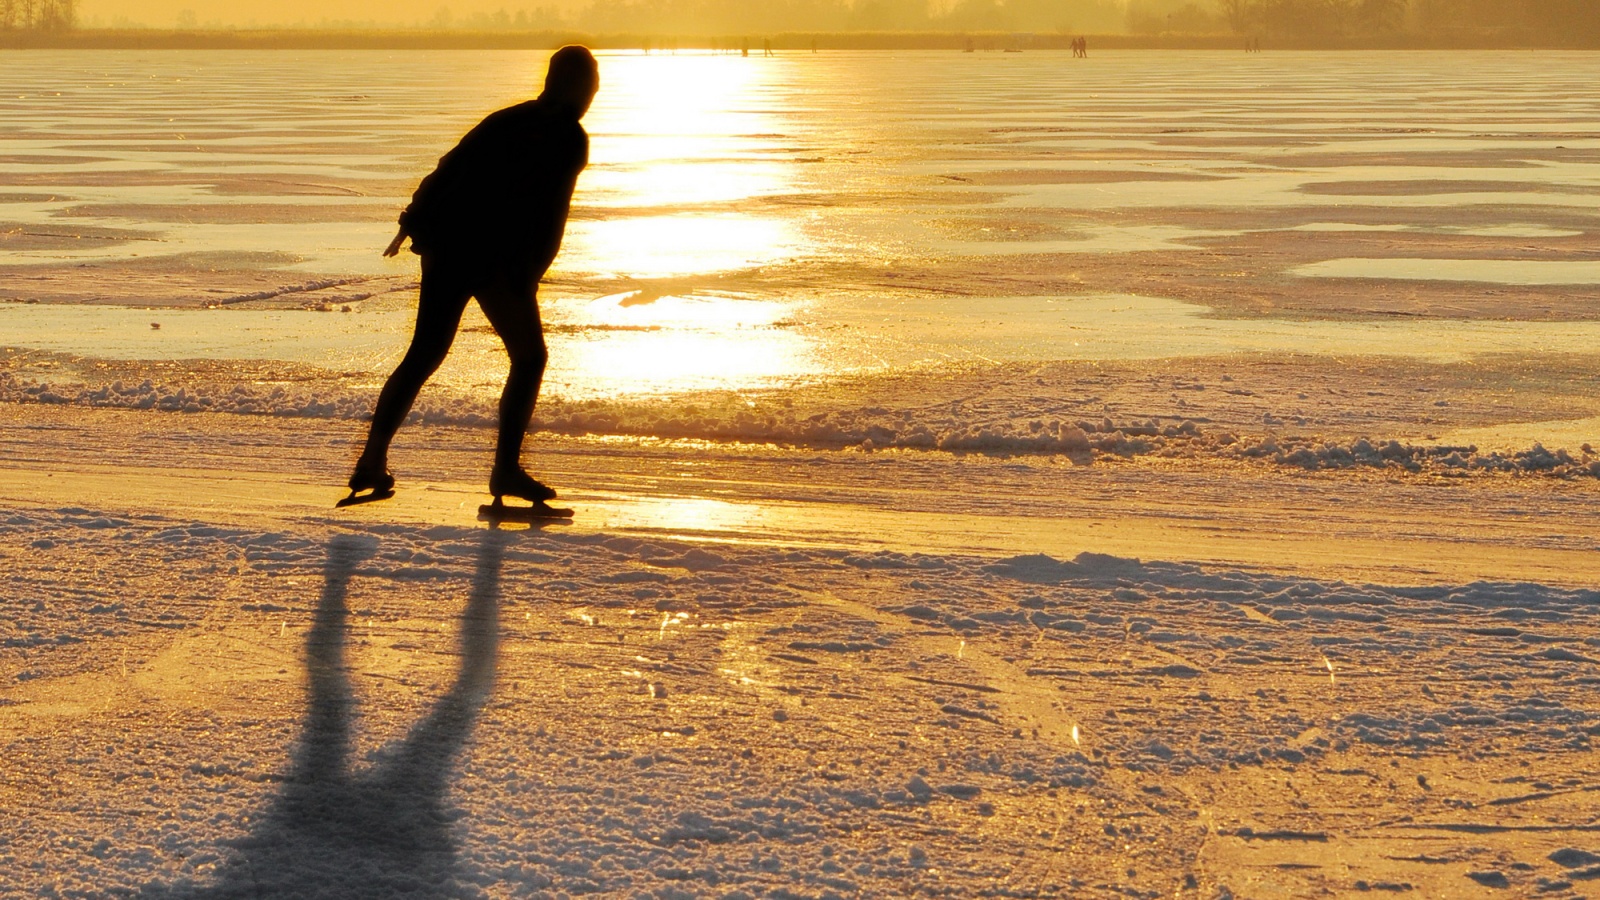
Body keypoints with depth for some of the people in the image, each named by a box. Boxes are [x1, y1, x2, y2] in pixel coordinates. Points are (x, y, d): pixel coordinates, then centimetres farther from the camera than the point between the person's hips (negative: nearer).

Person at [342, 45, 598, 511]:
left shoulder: (507, 120, 18)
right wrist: (528, 276, -10)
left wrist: (412, 224, 21)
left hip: (445, 245, 6)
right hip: (500, 259, -6)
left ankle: (373, 459, 7)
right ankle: (506, 469, 1)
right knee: (529, 358, 8)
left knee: (423, 355, 13)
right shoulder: (570, 139, -1)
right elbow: (547, 216, -10)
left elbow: (447, 169, 17)